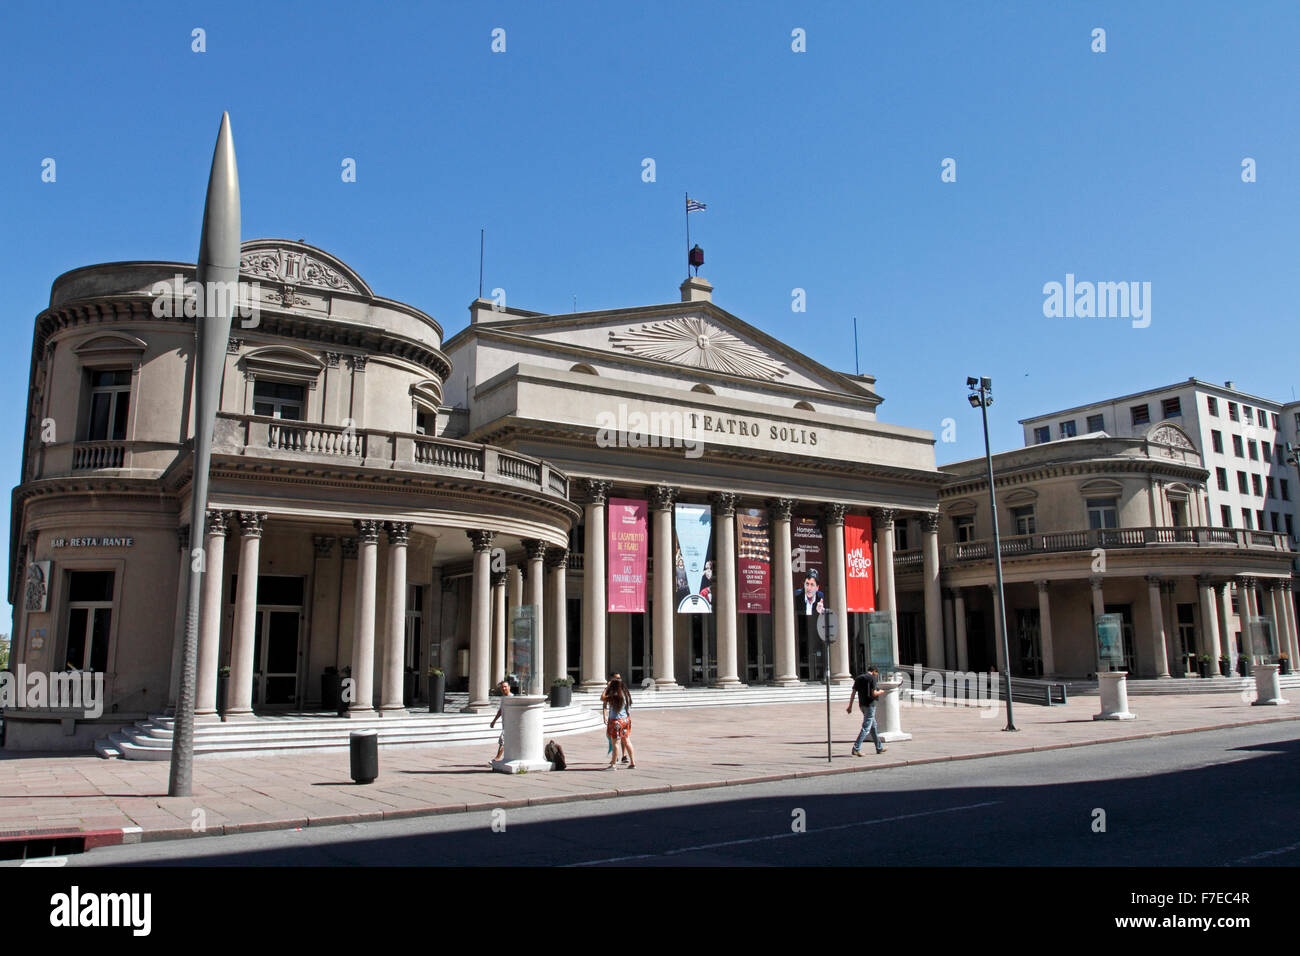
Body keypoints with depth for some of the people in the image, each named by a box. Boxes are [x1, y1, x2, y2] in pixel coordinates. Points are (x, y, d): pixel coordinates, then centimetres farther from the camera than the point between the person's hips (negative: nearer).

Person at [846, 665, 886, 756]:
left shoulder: (858, 678, 12)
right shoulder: (872, 678, -9)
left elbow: (853, 693, 9)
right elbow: (874, 693, -16)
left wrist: (850, 706, 10)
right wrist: (880, 692, 5)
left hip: (862, 705, 8)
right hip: (870, 705, -8)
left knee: (873, 726, 19)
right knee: (866, 728, -7)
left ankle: (879, 748, 28)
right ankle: (856, 748, -15)